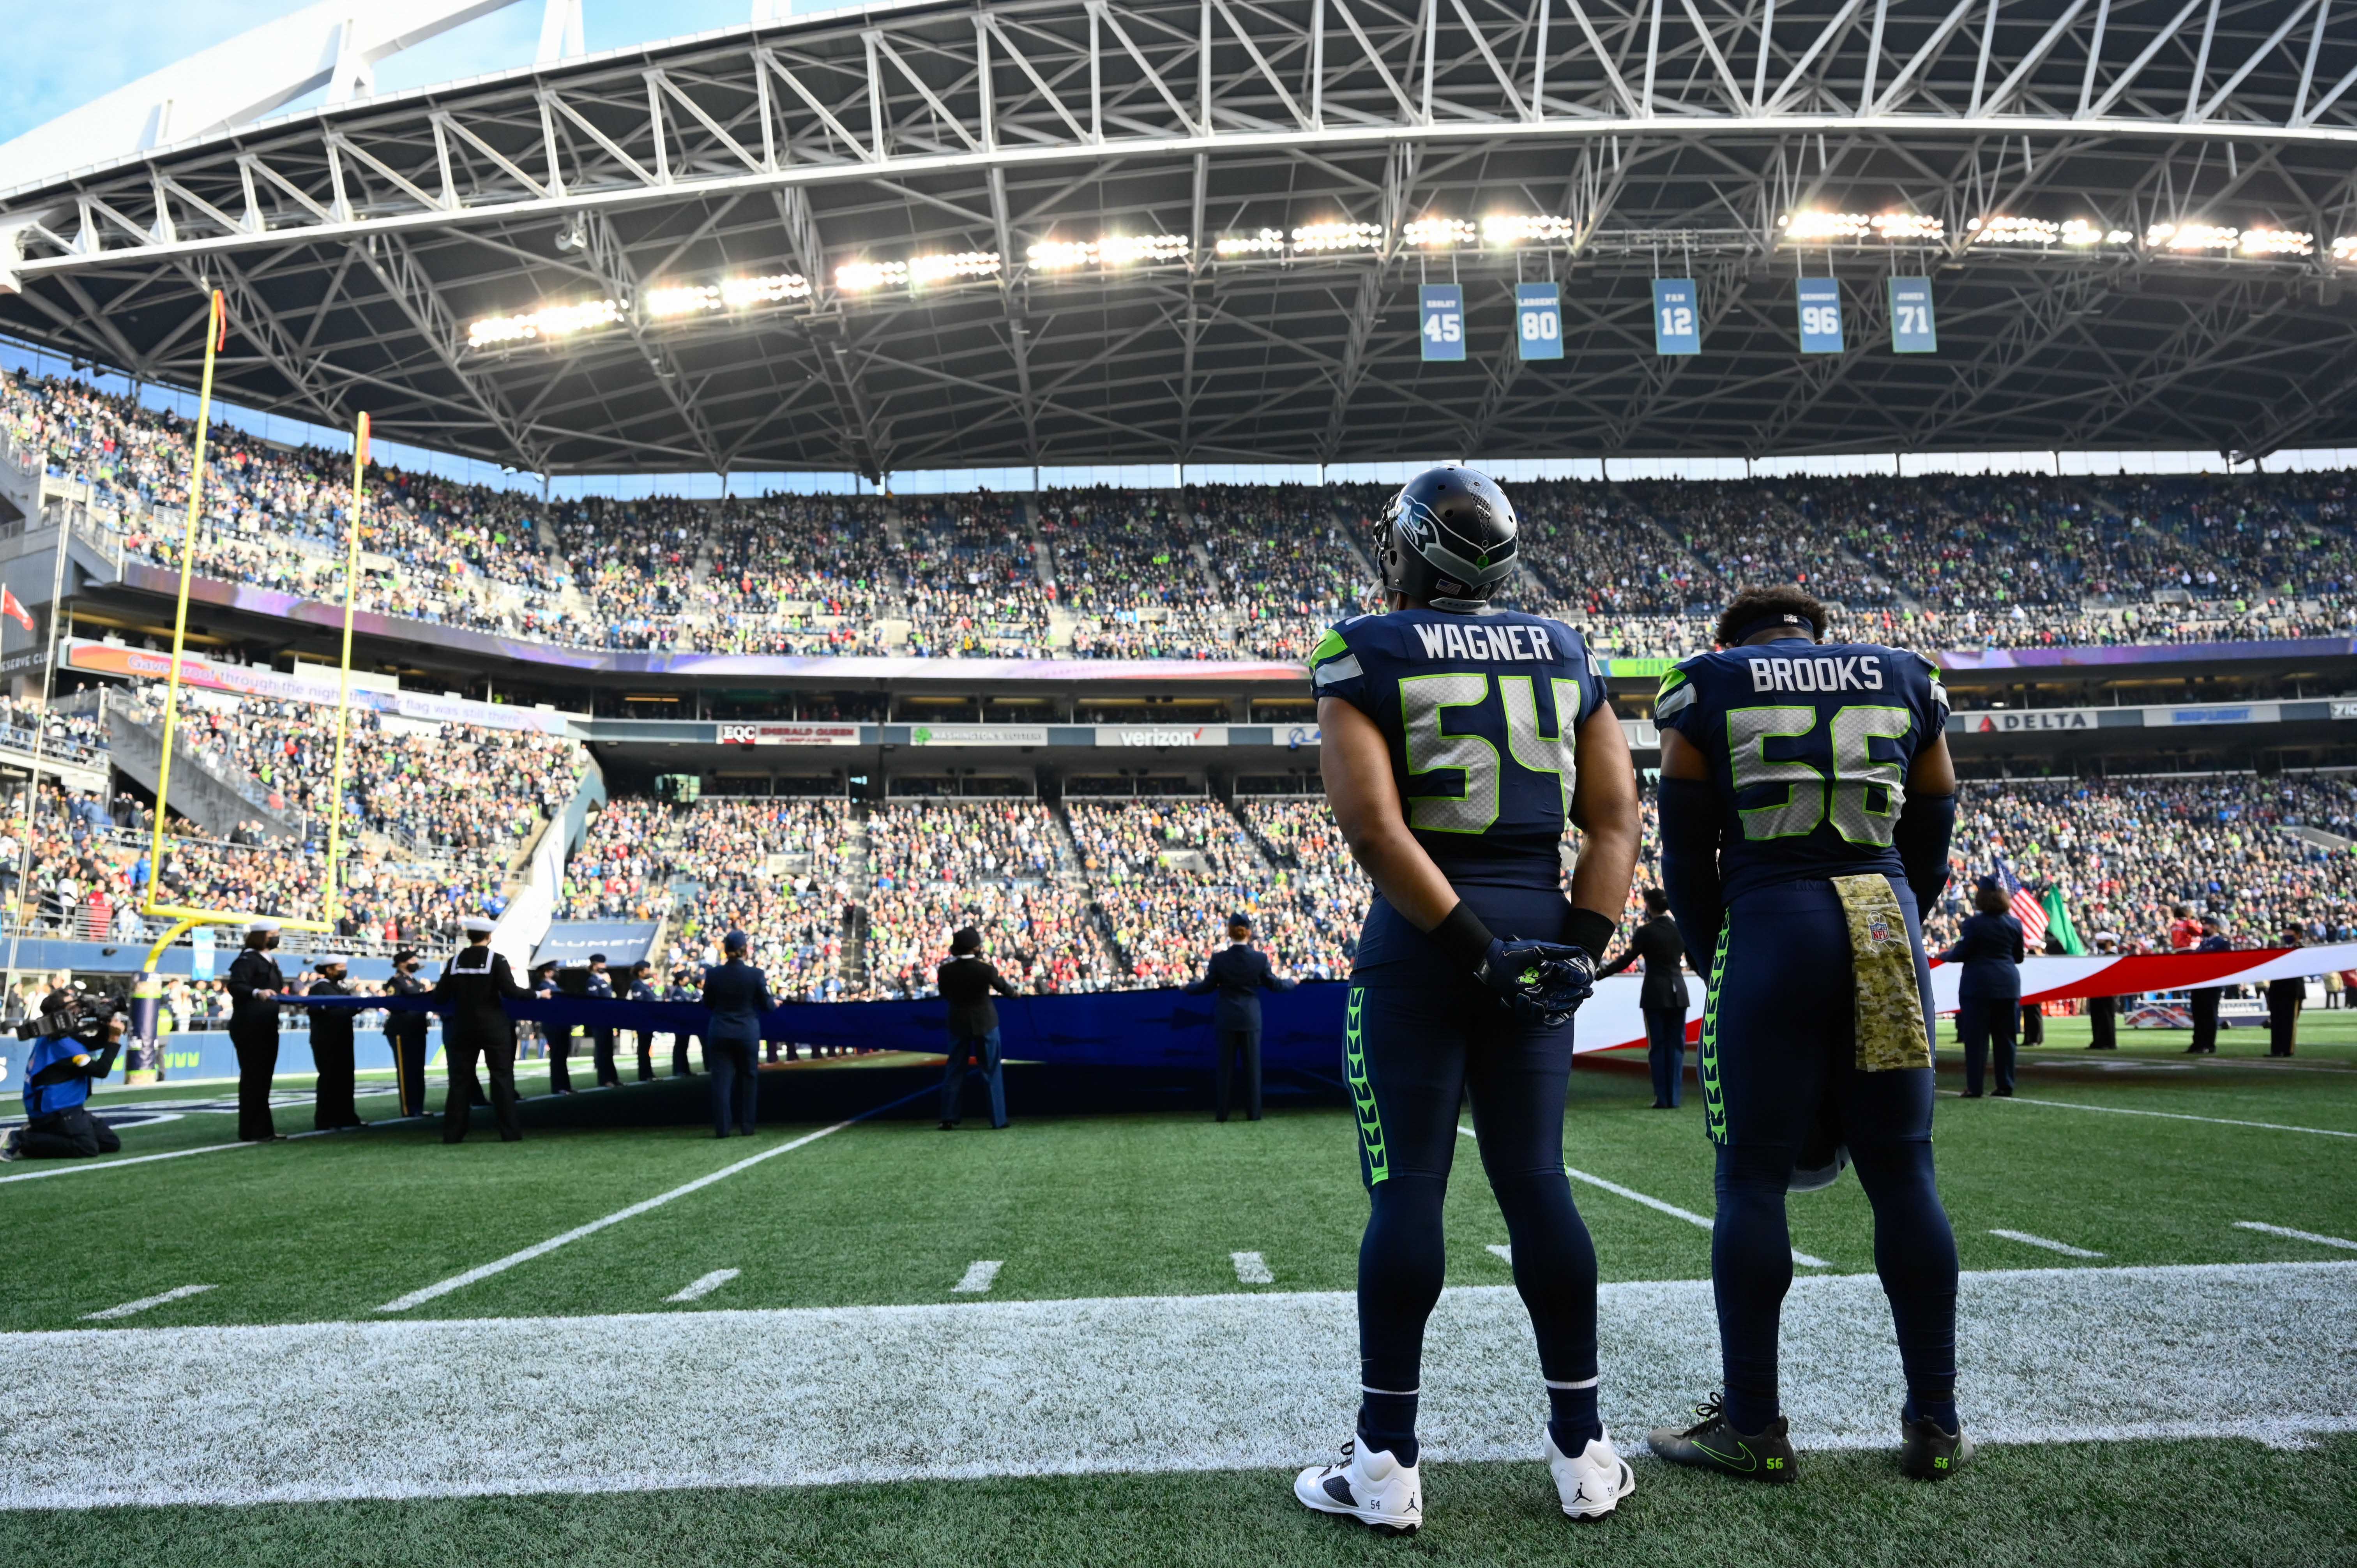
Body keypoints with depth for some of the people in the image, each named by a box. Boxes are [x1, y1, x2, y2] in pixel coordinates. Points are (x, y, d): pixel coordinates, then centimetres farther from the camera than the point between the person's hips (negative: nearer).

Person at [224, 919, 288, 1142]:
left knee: (264, 1077, 12)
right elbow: (235, 986, -26)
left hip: (267, 1027, 9)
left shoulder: (270, 961, 17)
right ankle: (251, 1131, -4)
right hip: (249, 1028, -9)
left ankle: (263, 1127, 17)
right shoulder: (247, 959, -11)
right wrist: (257, 993, -41)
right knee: (252, 1077, -7)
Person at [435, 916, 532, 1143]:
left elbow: (439, 997, 3)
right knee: (502, 1076, 1)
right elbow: (510, 991, -17)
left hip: (463, 1027, 4)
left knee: (460, 1078, 9)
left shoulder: (455, 962, 2)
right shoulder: (497, 960, -9)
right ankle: (509, 1131, -2)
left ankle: (452, 1133, 10)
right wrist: (535, 994, -4)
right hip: (493, 1027, -3)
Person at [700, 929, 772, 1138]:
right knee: (748, 1079, 11)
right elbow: (767, 1006, -3)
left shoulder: (713, 974, -6)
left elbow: (708, 1004, 5)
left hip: (720, 1033, 1)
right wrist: (775, 1003, 19)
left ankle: (722, 1128, 1)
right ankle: (747, 1127, 13)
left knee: (721, 1080, 4)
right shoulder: (756, 974, -11)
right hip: (747, 1033, -1)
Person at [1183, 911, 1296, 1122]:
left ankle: (1221, 1113, 9)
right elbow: (1273, 985, 3)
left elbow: (1207, 986, -1)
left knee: (1224, 1066, 7)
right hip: (1251, 1018, 0)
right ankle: (1253, 1112, 7)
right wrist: (1292, 982, 24)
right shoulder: (1260, 958, -8)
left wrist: (1187, 987, 19)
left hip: (1226, 1018, 0)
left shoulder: (1219, 958, -10)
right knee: (1252, 1065, 7)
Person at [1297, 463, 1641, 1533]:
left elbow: (1372, 827, -14)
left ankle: (1387, 1463, 9)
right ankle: (1582, 1449, 18)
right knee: (1536, 1181, 11)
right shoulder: (1565, 653, 11)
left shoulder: (1365, 655, -3)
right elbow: (1616, 820, 5)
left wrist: (1474, 946, -13)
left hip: (1420, 940, -4)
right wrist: (1577, 946, -1)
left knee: (1407, 1187, 1)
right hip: (1542, 922, 4)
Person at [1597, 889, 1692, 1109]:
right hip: (1678, 992, 4)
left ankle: (1662, 1098, 2)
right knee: (1676, 1045, 7)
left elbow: (1627, 960, -11)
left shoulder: (1645, 932, -9)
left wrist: (1599, 974, -5)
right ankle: (1675, 1098, 6)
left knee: (1658, 1046, 2)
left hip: (1655, 994, -4)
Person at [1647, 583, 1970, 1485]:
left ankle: (1753, 1427, 10)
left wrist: (1717, 959, 16)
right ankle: (1936, 1425, 19)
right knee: (1902, 1172, 11)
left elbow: (1688, 855, 5)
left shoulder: (1708, 687, 6)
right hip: (1887, 923, 4)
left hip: (1769, 922, -3)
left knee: (1754, 1177, 3)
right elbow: (1928, 848, 14)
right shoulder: (1907, 682, 15)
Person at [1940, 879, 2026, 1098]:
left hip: (1979, 985, -5)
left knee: (1976, 1038, -1)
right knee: (2005, 1038, 10)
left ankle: (1974, 1088, -1)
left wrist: (1944, 956, 10)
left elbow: (1961, 954, -9)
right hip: (2008, 985, 5)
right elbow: (2019, 957, 14)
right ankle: (2006, 1087, 11)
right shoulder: (2015, 924, 7)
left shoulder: (1974, 924, -10)